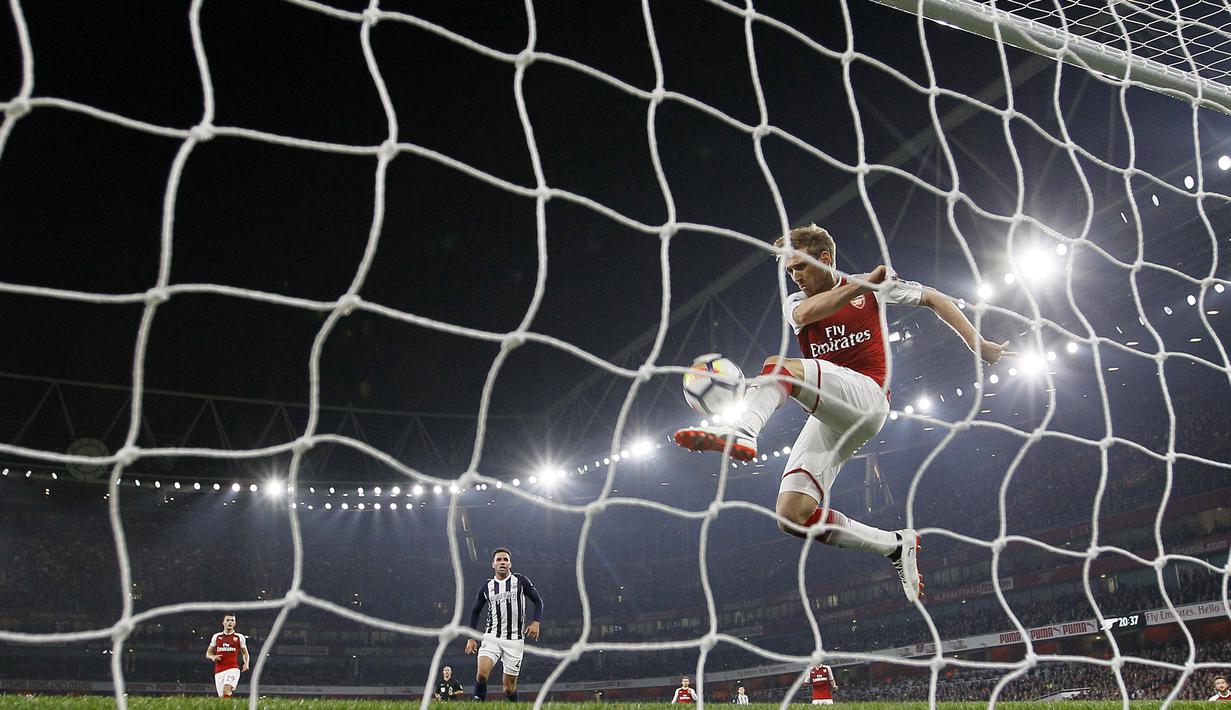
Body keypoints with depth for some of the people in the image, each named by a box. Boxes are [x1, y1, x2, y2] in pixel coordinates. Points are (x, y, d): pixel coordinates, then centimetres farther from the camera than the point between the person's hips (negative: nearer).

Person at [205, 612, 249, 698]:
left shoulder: (240, 637, 10)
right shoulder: (216, 636, 13)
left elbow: (245, 653, 19)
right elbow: (208, 653, 18)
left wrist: (246, 664, 0)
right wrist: (213, 657, -6)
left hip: (233, 668, -3)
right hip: (219, 670, 3)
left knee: (227, 691, -26)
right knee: (221, 696, 0)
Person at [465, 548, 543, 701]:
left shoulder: (520, 581, 2)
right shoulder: (487, 586, 8)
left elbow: (538, 601, 6)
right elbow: (475, 612, 19)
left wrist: (536, 622, -11)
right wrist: (471, 638, 13)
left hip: (515, 640, -1)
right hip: (492, 637, 1)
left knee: (509, 687, 2)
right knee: (482, 673, -23)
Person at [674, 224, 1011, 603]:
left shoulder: (874, 286, 13)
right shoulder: (794, 302, 19)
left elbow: (934, 299, 20)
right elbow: (807, 313, -6)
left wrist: (978, 344, 14)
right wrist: (862, 284, -16)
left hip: (866, 396, -5)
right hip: (828, 421, 5)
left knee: (778, 366, -30)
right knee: (791, 515, -11)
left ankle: (739, 431, -57)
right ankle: (896, 545, 2)